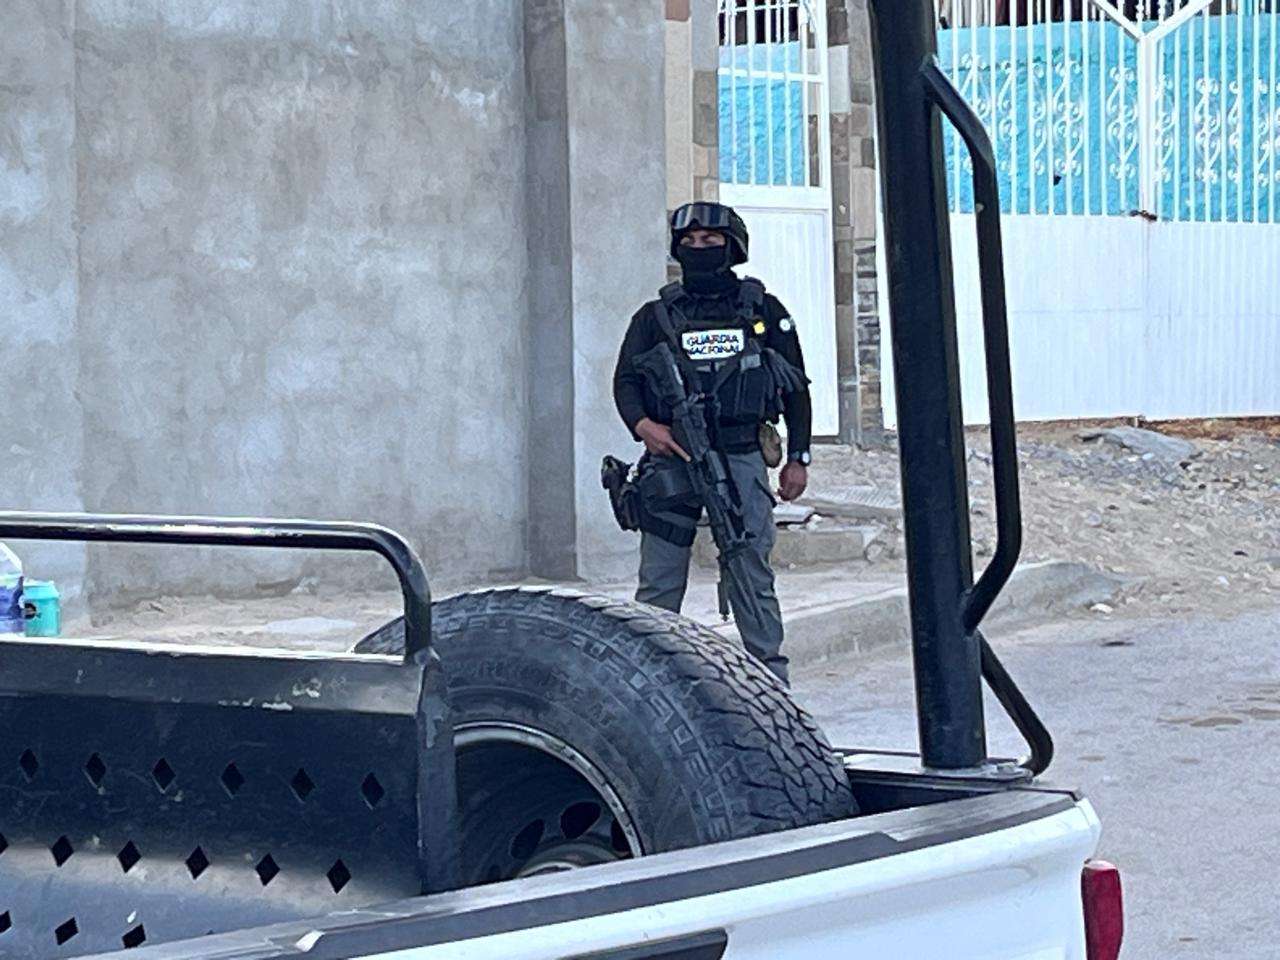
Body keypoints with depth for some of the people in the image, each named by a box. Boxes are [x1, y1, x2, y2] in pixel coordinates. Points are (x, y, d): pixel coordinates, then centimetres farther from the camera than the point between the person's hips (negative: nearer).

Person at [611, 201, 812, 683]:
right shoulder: (655, 316, 12)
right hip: (671, 458, 1)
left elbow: (796, 387, 13)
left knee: (752, 577, 1)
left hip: (741, 459, -1)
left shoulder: (763, 311, 10)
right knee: (659, 583, 0)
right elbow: (625, 380, 6)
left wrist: (798, 458, 7)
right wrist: (644, 426, -14)